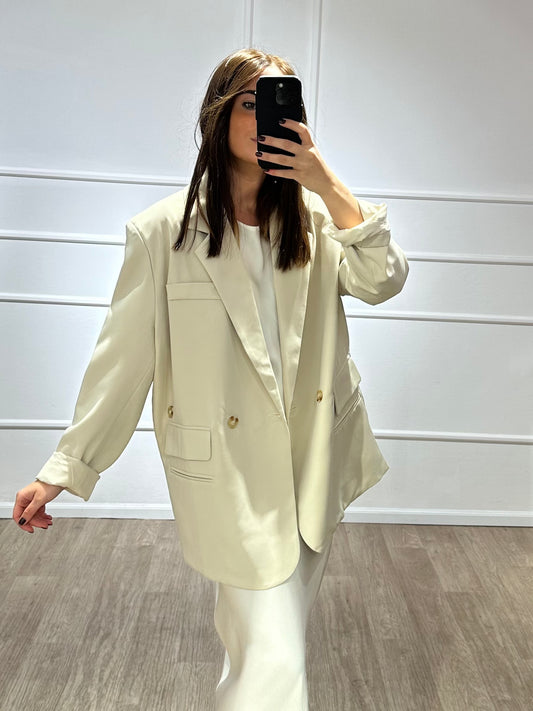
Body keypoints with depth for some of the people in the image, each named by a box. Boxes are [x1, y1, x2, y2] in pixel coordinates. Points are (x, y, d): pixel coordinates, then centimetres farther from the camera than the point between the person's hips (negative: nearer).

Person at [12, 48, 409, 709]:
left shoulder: (313, 218, 5)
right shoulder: (163, 231, -6)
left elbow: (383, 280, -8)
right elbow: (123, 356, -4)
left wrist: (327, 184, -16)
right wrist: (65, 468, -2)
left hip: (315, 459, 5)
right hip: (230, 473, -4)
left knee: (276, 634, 23)